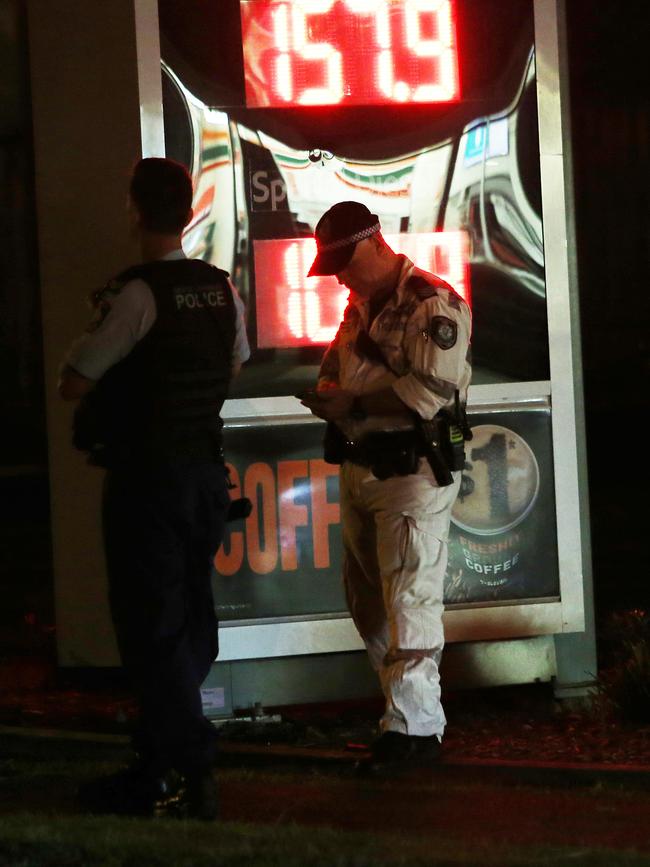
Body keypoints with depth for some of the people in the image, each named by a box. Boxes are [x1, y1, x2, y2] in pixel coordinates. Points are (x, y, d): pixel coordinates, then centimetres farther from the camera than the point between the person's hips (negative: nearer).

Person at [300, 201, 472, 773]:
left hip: (414, 473, -9)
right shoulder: (360, 307, 17)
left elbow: (431, 392, -20)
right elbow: (336, 365, 26)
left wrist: (353, 404, -17)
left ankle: (415, 727, -6)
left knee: (409, 599, -9)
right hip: (361, 467, 9)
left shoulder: (433, 305, -12)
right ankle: (405, 706, 20)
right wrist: (327, 394, 3)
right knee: (366, 599, 11)